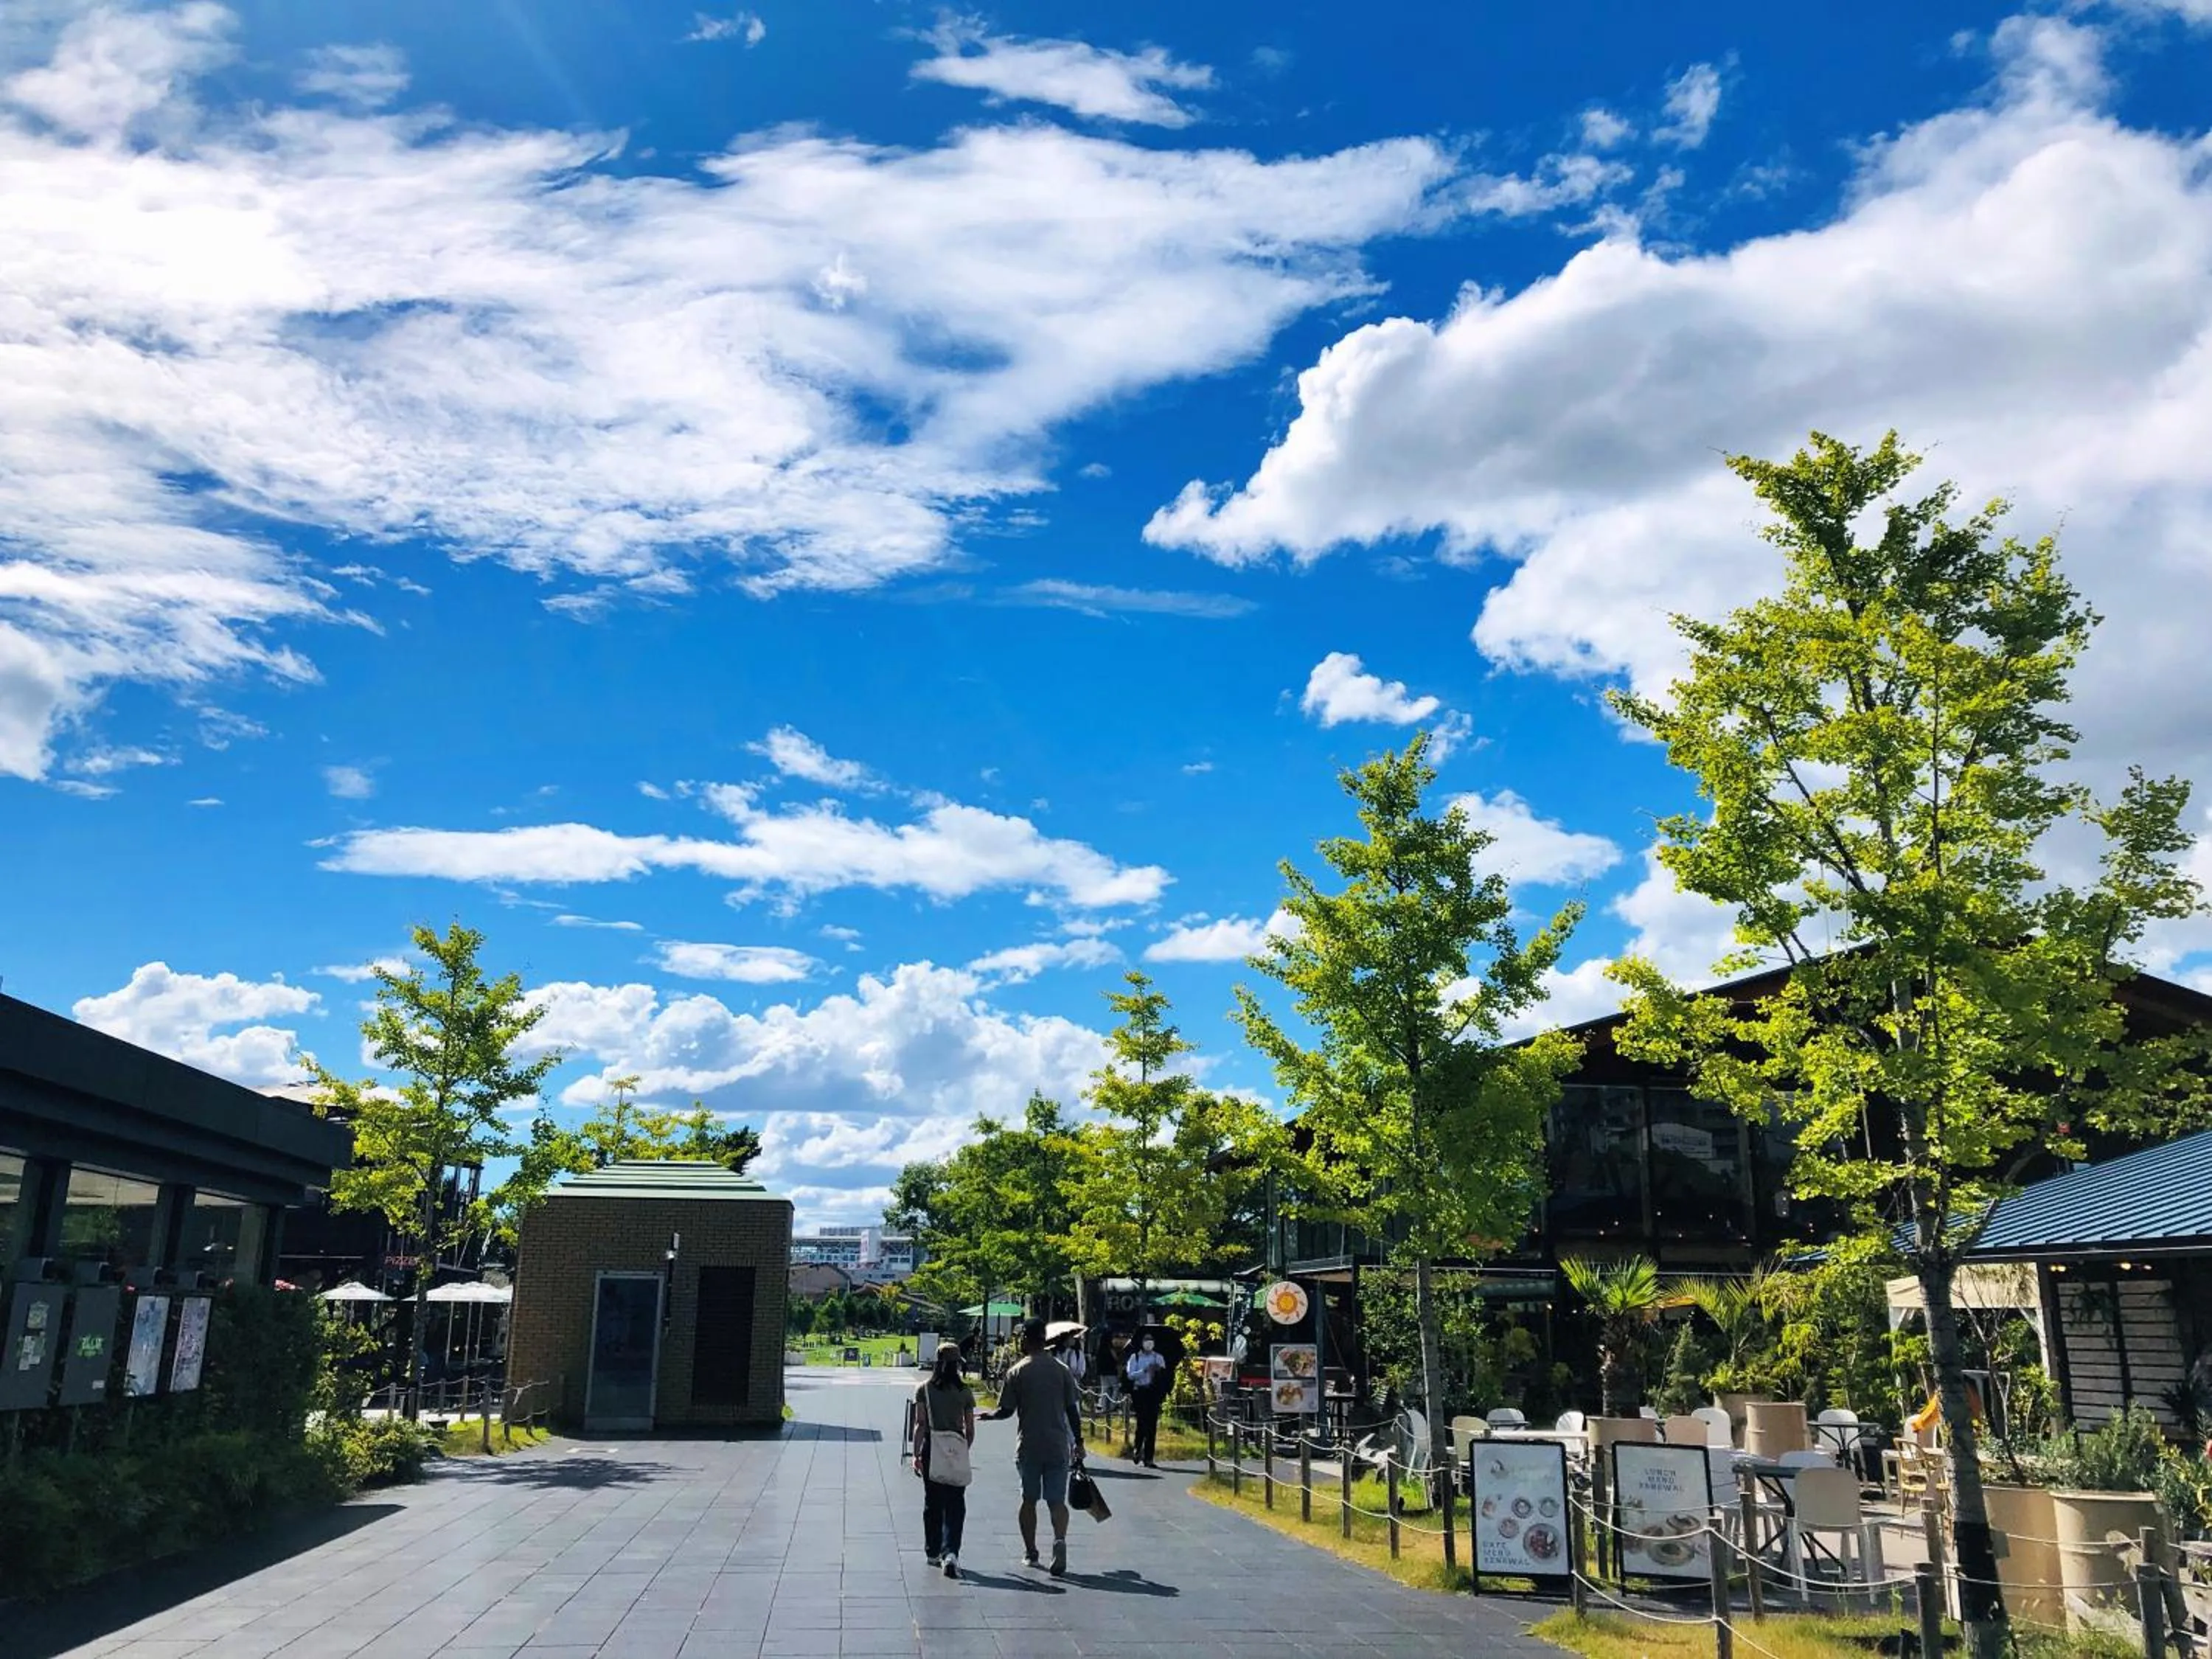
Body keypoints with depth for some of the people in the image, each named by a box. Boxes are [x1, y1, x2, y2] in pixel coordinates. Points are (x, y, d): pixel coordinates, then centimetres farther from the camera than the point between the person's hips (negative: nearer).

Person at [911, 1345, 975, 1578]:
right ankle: (950, 1552, -16)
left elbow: (920, 1424, -7)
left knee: (932, 1502, 15)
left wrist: (916, 1454, -6)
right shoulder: (965, 1392, -1)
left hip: (931, 1448, 1)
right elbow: (970, 1429, 3)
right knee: (955, 1504, 1)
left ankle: (933, 1553, 25)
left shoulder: (924, 1390, -1)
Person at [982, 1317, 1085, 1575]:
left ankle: (1030, 1552, 20)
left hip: (1028, 1447, -1)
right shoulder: (1061, 1370, 2)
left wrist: (989, 1416, 18)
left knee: (1029, 1499, 14)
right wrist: (1079, 1442, 11)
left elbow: (1006, 1411, -4)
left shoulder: (1017, 1372, -5)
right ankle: (1060, 1538, -23)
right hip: (1058, 1446, 1)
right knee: (1057, 1500, 3)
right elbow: (1073, 1410, 3)